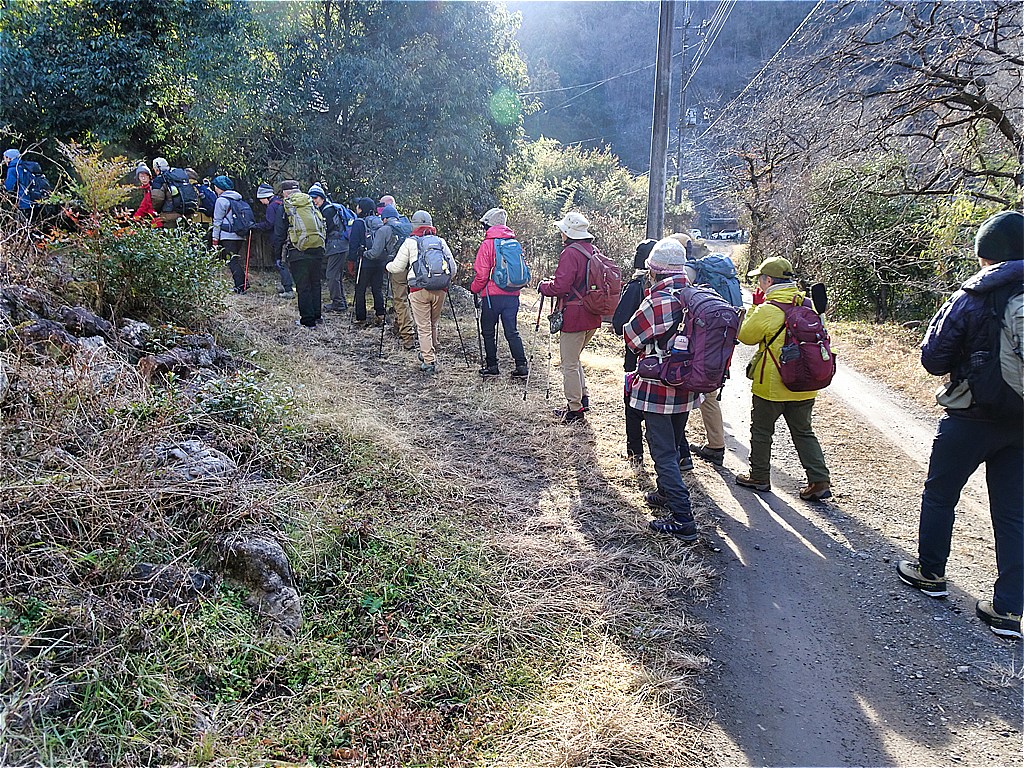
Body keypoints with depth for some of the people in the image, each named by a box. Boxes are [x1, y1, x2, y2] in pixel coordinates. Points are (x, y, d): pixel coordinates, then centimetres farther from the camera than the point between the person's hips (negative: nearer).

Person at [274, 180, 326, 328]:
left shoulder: (285, 207, -2)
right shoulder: (313, 205, 10)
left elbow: (278, 235, -1)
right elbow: (324, 231, 14)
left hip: (298, 253, -4)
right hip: (318, 251, 4)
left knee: (303, 287, 3)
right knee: (315, 284, 17)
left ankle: (308, 320, 6)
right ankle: (317, 315, 26)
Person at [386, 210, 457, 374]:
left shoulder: (410, 242, 2)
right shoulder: (441, 241, 11)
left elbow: (397, 267, 4)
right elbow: (453, 269, 11)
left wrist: (388, 266, 26)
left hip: (419, 291, -3)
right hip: (440, 291, 3)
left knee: (424, 327, 3)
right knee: (433, 324, 20)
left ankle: (429, 361, 1)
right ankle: (432, 353, 33)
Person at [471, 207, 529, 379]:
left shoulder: (487, 244, -9)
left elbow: (481, 274, -10)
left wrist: (474, 289, 6)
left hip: (492, 295, -5)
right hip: (512, 295, 5)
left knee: (488, 332, 9)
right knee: (512, 331, 9)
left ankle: (491, 366, 14)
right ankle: (522, 366, 4)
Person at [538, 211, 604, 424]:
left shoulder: (571, 253, -16)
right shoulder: (593, 251, 11)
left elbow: (560, 286, -21)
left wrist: (543, 286, -1)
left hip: (574, 317, -9)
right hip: (593, 318, 9)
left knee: (569, 363, 1)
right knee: (574, 359, 23)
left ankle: (575, 409, 7)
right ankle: (583, 397, 24)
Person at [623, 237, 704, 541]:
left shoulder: (657, 300, -21)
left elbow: (631, 336, -10)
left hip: (657, 388, -7)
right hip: (688, 387, 7)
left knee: (663, 453, -1)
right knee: (673, 445, 24)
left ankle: (683, 520, -1)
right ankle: (667, 494, 42)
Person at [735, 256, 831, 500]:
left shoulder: (768, 309, -18)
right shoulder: (808, 305, 1)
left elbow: (746, 336, -7)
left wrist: (755, 307, 0)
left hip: (772, 385, -6)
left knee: (761, 431, 13)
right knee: (804, 432, 16)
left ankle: (759, 477, 24)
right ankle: (820, 480, 11)